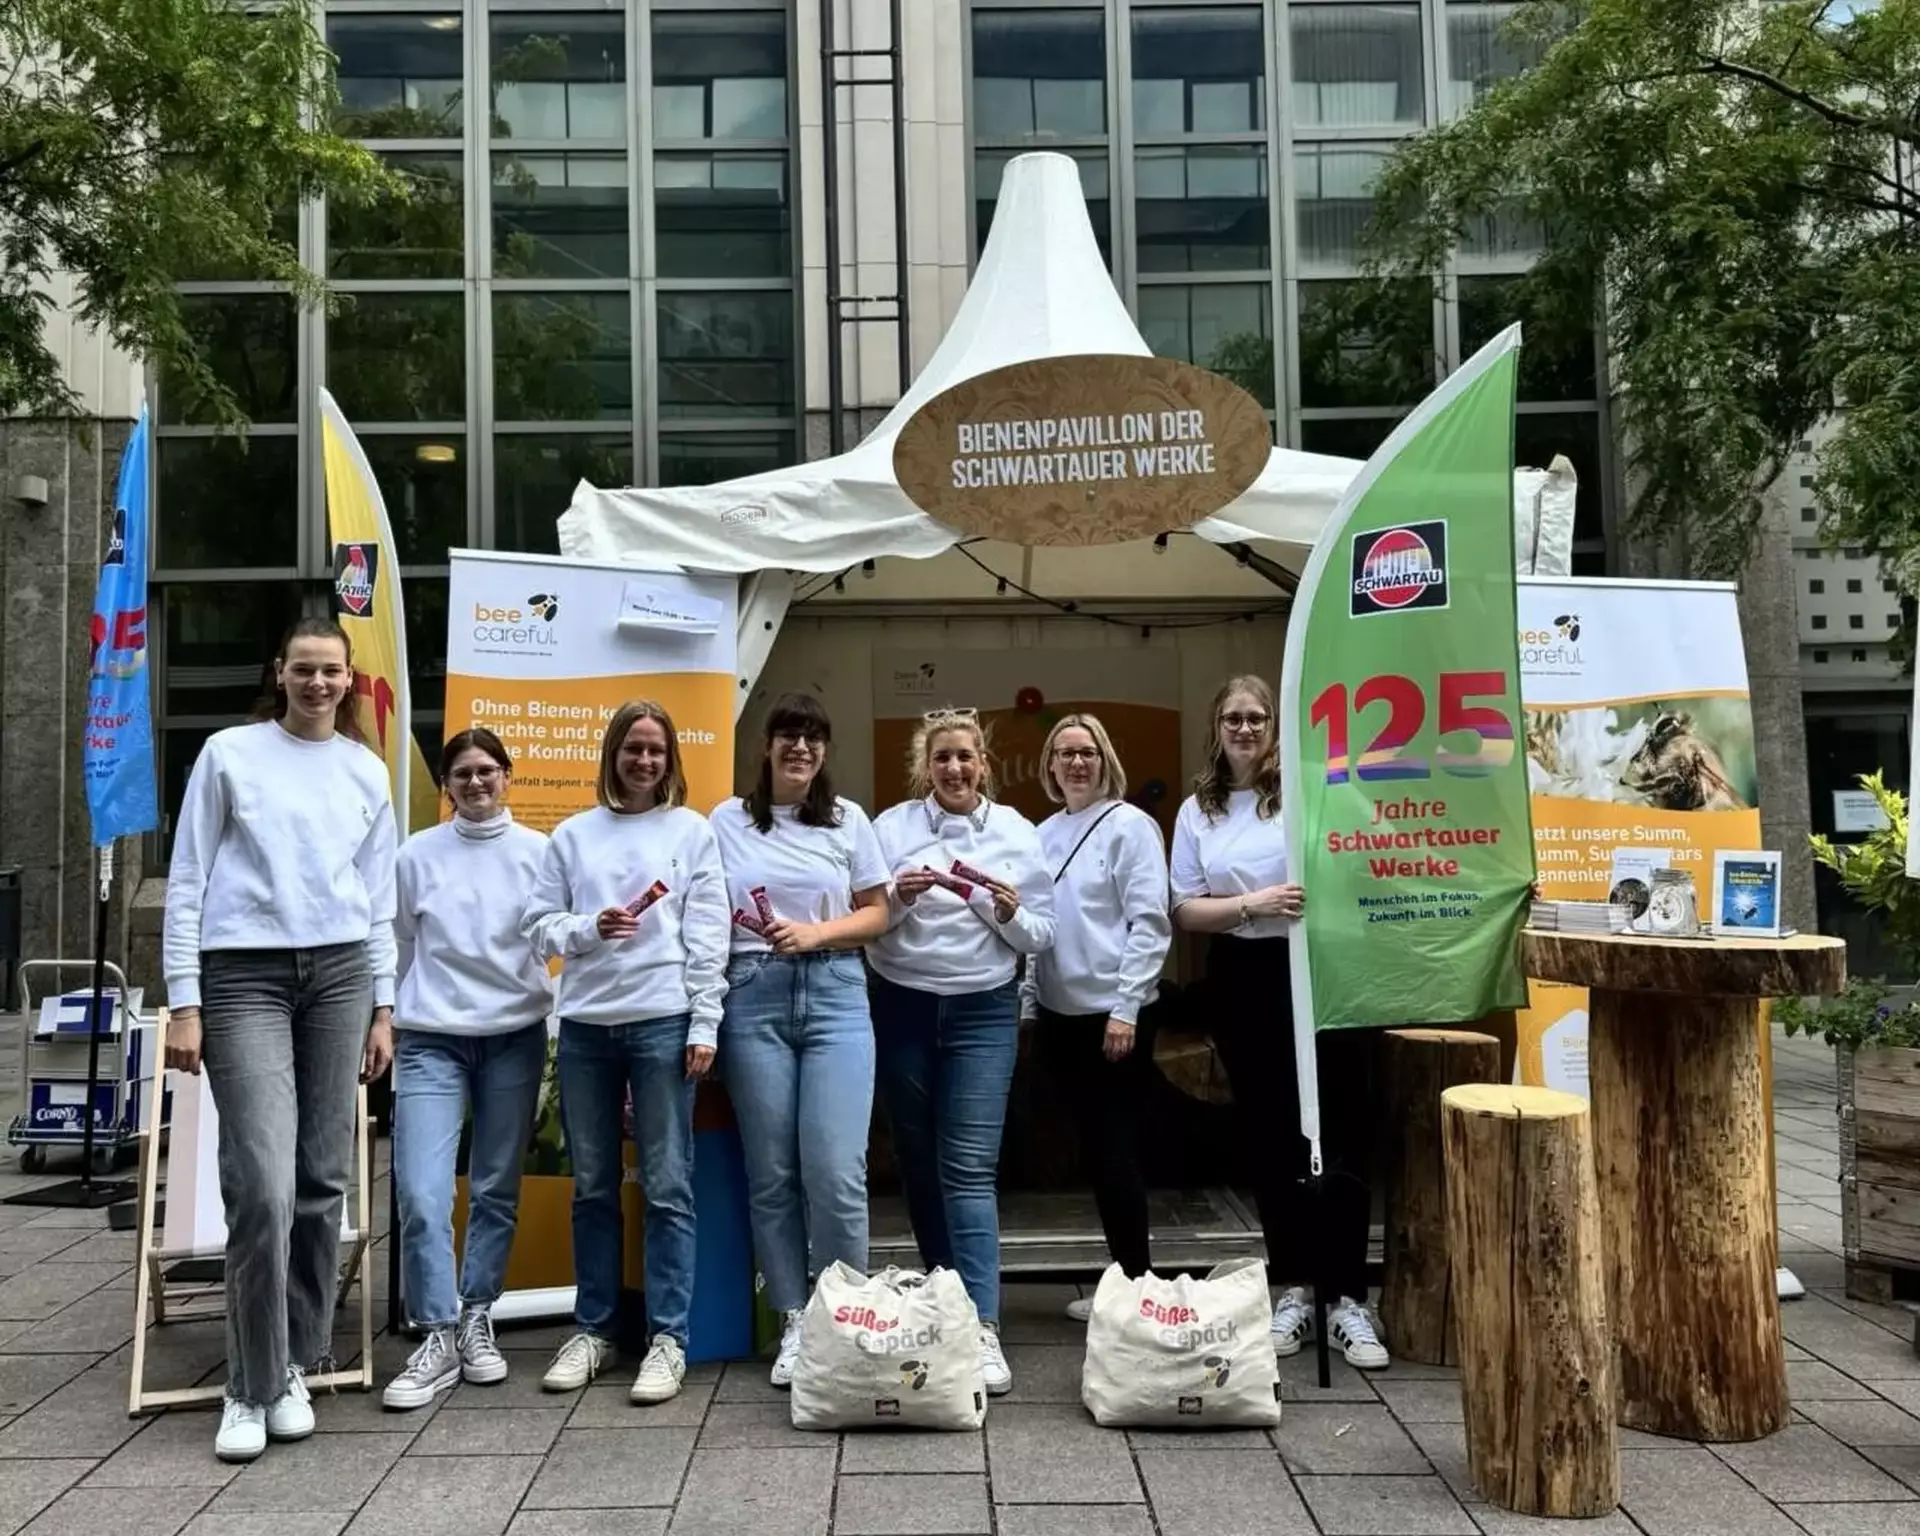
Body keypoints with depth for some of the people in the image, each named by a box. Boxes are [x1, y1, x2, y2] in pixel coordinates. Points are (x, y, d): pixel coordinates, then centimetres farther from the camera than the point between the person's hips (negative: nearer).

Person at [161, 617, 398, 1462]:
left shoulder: (366, 771, 12)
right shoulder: (229, 754, 2)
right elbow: (187, 882, 1)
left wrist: (382, 1006, 10)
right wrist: (184, 1003, -4)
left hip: (340, 973, 4)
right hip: (244, 977, -3)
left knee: (323, 1180, 4)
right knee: (263, 1185, -12)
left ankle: (293, 1368, 18)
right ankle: (251, 1387, 2)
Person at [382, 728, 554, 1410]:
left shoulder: (538, 852, 2)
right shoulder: (418, 855, 4)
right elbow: (398, 948, 11)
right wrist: (388, 1025, 14)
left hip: (514, 1036, 1)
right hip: (431, 1040, 0)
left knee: (497, 1191, 9)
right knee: (421, 1193, -10)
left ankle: (476, 1319, 23)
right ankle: (439, 1335, 1)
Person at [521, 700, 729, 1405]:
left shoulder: (692, 831, 5)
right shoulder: (573, 835, 11)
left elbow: (708, 936, 0)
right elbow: (537, 924, 10)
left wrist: (705, 1026, -6)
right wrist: (588, 929, -10)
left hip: (662, 1023, -3)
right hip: (585, 1025, 3)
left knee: (667, 1187, 0)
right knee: (593, 1186, 11)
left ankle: (668, 1339, 7)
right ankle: (593, 1330, 23)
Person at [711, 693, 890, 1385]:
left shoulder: (849, 820, 9)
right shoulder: (728, 821, 8)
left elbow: (876, 915, 9)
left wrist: (815, 933, -7)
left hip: (834, 994, 0)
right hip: (753, 996, 0)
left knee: (835, 1168, -9)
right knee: (771, 1172, 4)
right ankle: (794, 1322, 15)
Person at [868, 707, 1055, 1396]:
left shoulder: (1016, 832, 3)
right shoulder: (892, 826, 1)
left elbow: (1039, 937, 6)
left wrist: (1010, 911, -14)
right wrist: (898, 897, -17)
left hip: (983, 1010, -1)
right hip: (904, 1006, 2)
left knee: (970, 1168, -10)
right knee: (920, 1162, 11)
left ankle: (982, 1327, -12)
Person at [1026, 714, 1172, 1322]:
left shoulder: (1129, 826, -7)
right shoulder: (1045, 833, 12)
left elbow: (1150, 923, -12)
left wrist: (1125, 1008, -16)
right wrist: (1030, 1001, 11)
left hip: (1111, 1013, -6)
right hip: (1061, 1014, 6)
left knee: (1116, 1148, -3)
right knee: (1094, 1149, 12)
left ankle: (1136, 1283, 7)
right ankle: (1122, 1277, 22)